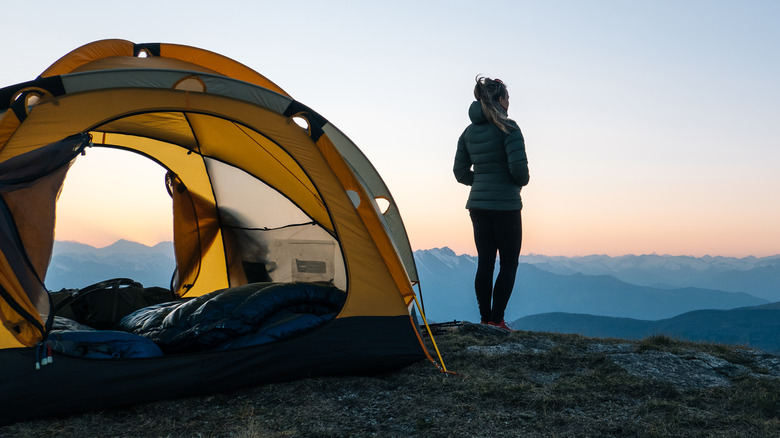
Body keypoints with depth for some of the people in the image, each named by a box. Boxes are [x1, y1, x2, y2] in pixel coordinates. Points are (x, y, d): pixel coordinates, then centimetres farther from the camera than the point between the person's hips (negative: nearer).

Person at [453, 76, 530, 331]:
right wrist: (521, 182, 3)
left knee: (485, 262, 10)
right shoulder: (508, 128, -11)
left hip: (477, 204, 6)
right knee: (509, 263, 4)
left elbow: (460, 172, 11)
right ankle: (497, 320, 0)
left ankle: (485, 319, 13)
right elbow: (519, 167, -18)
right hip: (505, 204, -6)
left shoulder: (469, 132, 8)